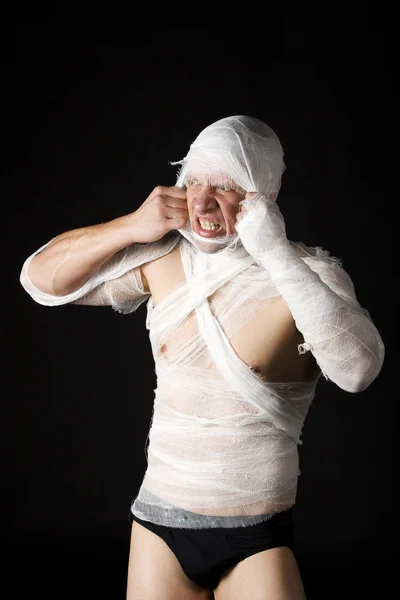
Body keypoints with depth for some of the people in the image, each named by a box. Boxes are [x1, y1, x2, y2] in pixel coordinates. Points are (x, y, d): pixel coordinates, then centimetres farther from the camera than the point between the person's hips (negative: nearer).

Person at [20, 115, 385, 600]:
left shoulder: (308, 273, -12)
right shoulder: (161, 258, -3)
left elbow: (358, 369, -30)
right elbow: (40, 278, 3)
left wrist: (276, 253, -27)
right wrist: (132, 227, -10)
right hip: (159, 524, 3)